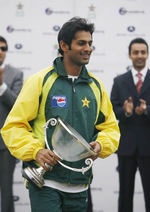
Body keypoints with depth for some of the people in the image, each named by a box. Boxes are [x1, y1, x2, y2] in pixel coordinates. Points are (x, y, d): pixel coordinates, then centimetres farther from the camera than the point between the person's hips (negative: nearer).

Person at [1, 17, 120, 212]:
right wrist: (35, 151, -18)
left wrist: (101, 145, -2)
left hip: (80, 187, 5)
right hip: (45, 183, -4)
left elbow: (111, 128, 19)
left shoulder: (96, 86, 11)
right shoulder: (40, 81, -2)